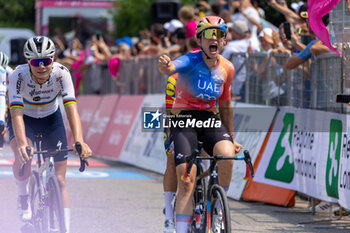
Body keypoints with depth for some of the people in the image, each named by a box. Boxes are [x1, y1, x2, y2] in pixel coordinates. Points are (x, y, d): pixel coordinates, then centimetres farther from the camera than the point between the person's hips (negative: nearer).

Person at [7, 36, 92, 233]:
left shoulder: (61, 73, -29)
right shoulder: (19, 75, -32)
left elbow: (71, 108, -38)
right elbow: (17, 113, -41)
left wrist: (79, 141, -52)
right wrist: (21, 144, -57)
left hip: (50, 118, 2)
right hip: (24, 118, -1)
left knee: (60, 180, -5)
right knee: (23, 156, -32)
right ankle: (23, 197, -2)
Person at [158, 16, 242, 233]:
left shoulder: (227, 68, 3)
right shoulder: (191, 60, -13)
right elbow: (173, 68, -37)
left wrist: (232, 138, 22)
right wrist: (165, 66, -62)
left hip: (210, 119, 3)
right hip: (184, 118, -3)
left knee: (227, 155, -28)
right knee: (186, 182, -15)